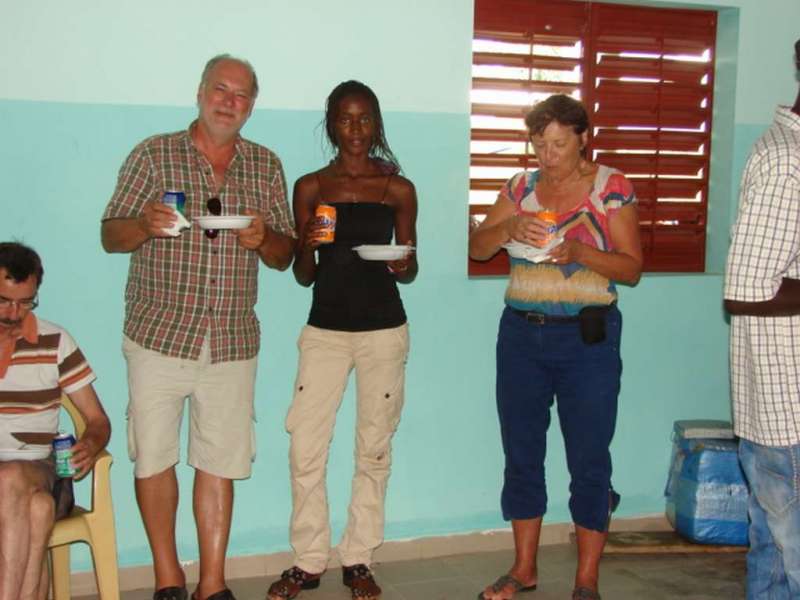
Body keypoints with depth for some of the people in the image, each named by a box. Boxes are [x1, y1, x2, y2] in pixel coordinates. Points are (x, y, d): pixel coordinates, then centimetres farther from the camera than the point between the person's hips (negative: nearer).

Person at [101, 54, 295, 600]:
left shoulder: (266, 166, 11)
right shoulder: (154, 154, 4)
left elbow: (284, 256, 11)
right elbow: (111, 237, 3)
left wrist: (263, 238, -11)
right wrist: (145, 224, -19)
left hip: (232, 343, 2)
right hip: (159, 334, -1)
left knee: (220, 461, 5)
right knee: (154, 456, 4)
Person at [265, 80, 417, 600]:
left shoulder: (399, 189, 4)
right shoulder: (310, 188, 5)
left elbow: (409, 270, 9)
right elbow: (303, 276, 7)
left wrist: (403, 265, -13)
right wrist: (307, 246, -14)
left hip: (384, 330, 0)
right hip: (325, 329, 1)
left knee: (374, 449, 5)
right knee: (306, 449, -2)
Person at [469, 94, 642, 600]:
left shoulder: (612, 188, -3)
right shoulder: (522, 187, 8)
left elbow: (633, 268, -5)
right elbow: (478, 247, 6)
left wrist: (580, 251, -21)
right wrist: (508, 226, -14)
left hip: (587, 337, -4)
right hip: (521, 334, 4)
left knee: (589, 459, 1)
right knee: (521, 454, 10)